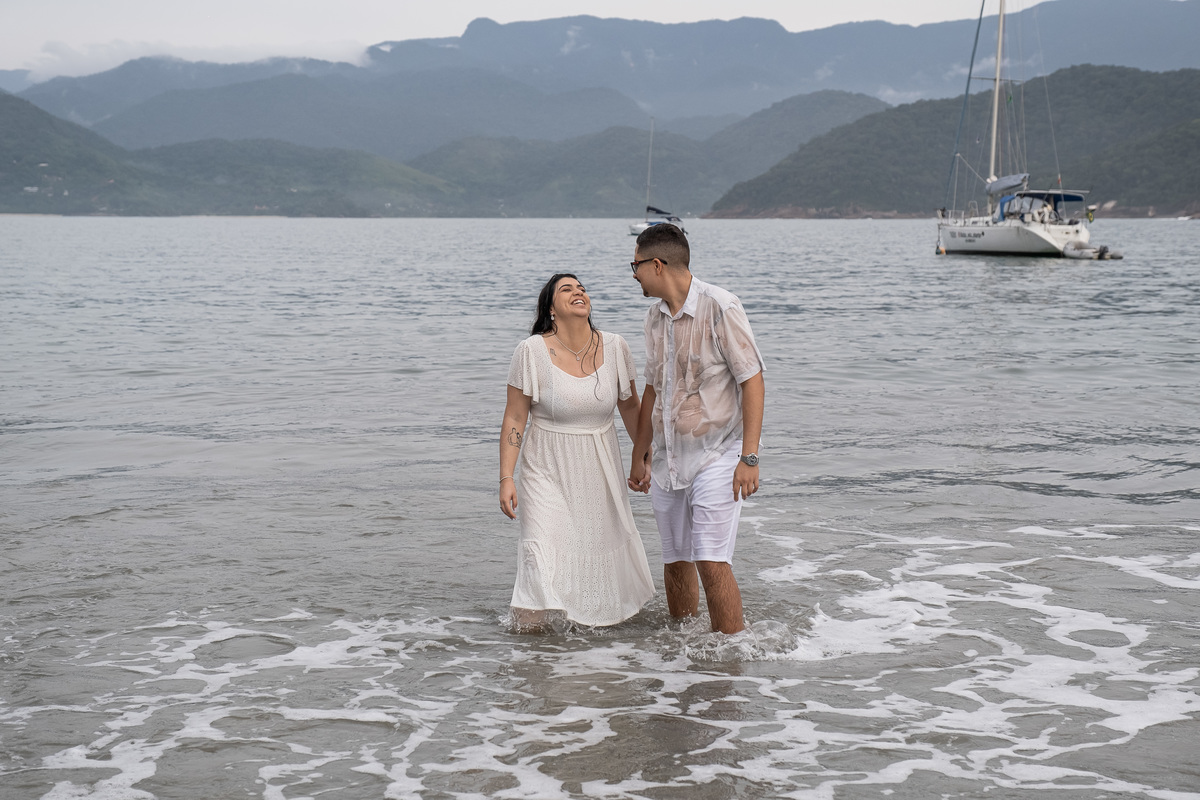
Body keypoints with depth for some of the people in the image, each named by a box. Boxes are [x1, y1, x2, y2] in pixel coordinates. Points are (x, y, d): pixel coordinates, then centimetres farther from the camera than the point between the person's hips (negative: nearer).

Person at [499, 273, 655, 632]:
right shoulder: (532, 352, -12)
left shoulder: (614, 348, -3)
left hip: (601, 469, 4)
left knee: (607, 554, 13)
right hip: (548, 471, -3)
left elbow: (630, 406, 11)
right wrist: (506, 478, -12)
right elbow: (514, 419, -8)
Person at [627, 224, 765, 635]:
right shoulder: (655, 315, 10)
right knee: (675, 563, 10)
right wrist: (640, 454, 21)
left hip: (715, 454, -7)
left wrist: (749, 457, -19)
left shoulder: (720, 308, -13)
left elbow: (752, 381, -13)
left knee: (712, 562, -14)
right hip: (667, 459, 7)